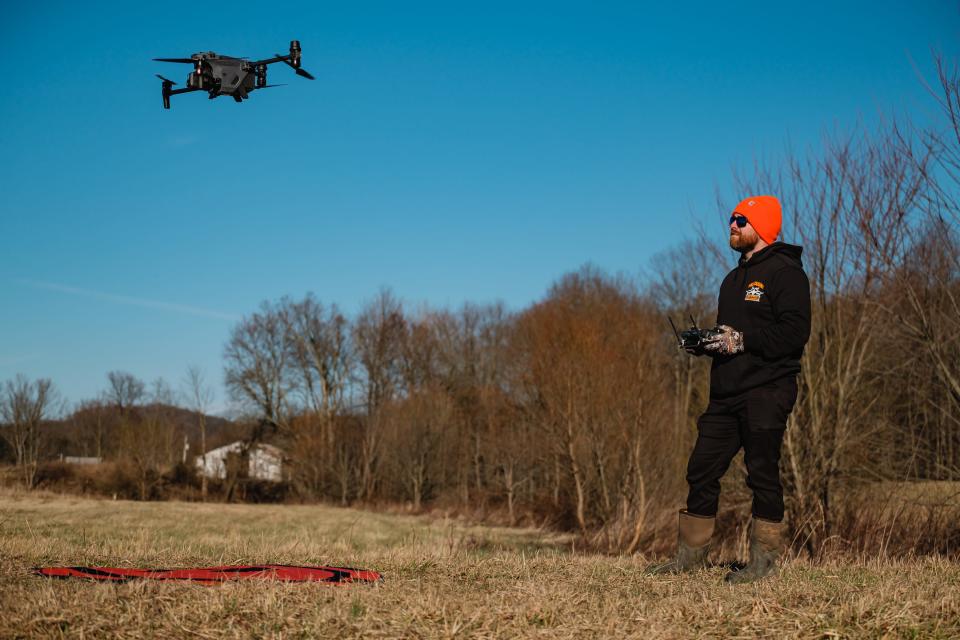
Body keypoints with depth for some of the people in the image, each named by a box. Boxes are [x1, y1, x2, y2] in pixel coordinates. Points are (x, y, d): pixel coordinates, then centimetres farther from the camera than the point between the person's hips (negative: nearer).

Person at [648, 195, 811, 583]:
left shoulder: (785, 272, -6)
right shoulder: (735, 278, 23)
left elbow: (795, 332, -16)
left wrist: (742, 340, -20)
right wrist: (706, 342, 7)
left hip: (767, 393, -9)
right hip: (727, 392, 9)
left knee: (762, 475, -4)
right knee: (702, 471, 7)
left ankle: (764, 560, 5)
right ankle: (691, 555, 15)